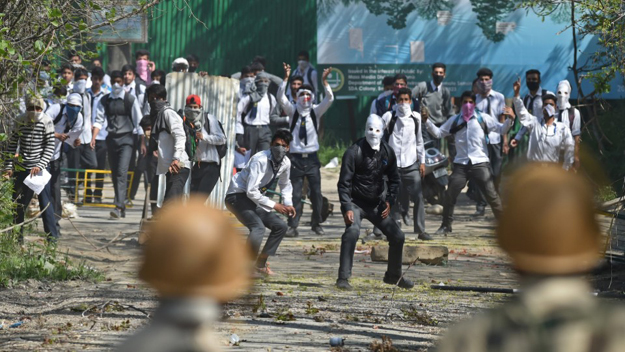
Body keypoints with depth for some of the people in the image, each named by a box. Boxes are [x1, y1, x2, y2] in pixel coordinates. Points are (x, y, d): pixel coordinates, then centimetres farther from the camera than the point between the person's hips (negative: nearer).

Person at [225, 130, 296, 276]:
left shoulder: (285, 163, -1)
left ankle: (260, 264, 13)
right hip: (237, 196, -9)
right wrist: (274, 206, -25)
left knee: (280, 226, 6)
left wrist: (288, 204, 5)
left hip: (254, 198, 9)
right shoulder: (260, 160, -27)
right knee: (258, 227, -30)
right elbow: (251, 191, -30)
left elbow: (285, 185, 21)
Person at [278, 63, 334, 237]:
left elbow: (329, 99, -8)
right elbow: (281, 97, -11)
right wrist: (286, 78, -23)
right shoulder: (293, 110, 3)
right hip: (296, 157, -1)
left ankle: (317, 223, 18)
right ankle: (293, 226, -3)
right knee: (295, 194, -4)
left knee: (316, 193, 2)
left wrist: (324, 81, -22)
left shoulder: (316, 111, 5)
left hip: (312, 158, 1)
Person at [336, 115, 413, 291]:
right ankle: (343, 278, -27)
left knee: (397, 236, 4)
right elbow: (344, 182, -16)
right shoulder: (354, 152, -16)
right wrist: (347, 208, -25)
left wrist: (390, 201, -2)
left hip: (377, 204, 5)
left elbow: (394, 179, 13)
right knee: (352, 231, -30)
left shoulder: (387, 152, 0)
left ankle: (394, 276, 26)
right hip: (355, 203, -5)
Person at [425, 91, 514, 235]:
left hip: (480, 163, -3)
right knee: (450, 195, 1)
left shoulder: (483, 119, 1)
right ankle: (446, 225, 16)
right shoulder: (455, 121, 9)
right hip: (461, 164, 3)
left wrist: (510, 119, -19)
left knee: (492, 195, -6)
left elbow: (502, 129, -1)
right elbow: (438, 133, 10)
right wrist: (427, 121, -2)